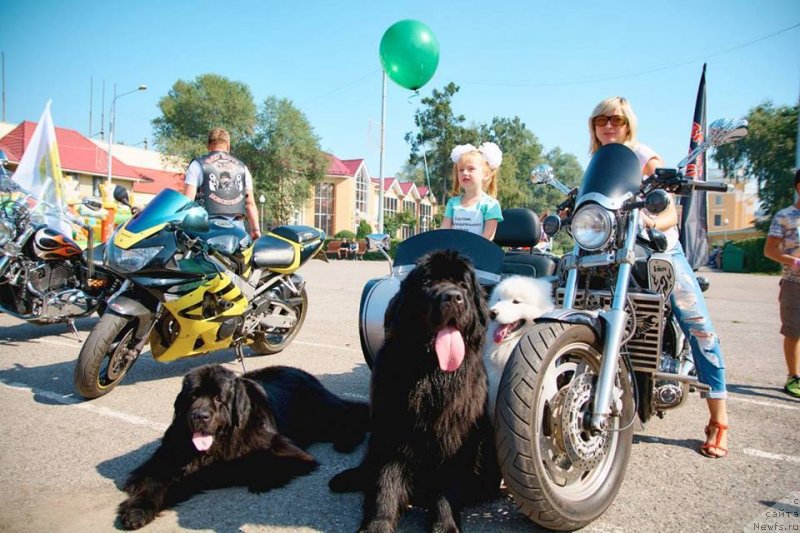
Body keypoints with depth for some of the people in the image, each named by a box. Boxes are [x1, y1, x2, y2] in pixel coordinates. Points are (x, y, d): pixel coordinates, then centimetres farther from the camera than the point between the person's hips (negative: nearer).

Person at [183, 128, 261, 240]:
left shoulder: (198, 164, 5)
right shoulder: (242, 167, 14)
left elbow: (188, 199, -4)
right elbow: (250, 202, 10)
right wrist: (255, 229, 13)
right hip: (236, 227, 3)